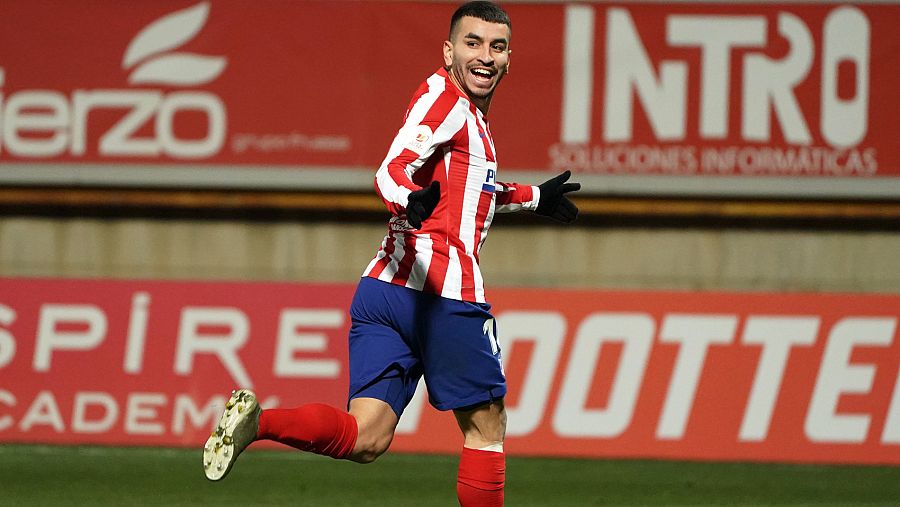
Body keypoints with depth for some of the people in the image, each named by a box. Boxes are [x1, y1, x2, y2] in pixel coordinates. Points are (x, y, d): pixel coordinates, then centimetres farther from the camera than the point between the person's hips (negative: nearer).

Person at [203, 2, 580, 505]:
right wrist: (409, 199, -41)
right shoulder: (444, 96, -4)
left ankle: (257, 421, -23)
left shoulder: (472, 114, 25)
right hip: (444, 291, -8)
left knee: (366, 438, -4)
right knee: (486, 424, 7)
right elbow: (393, 170, -20)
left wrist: (533, 197, 54)